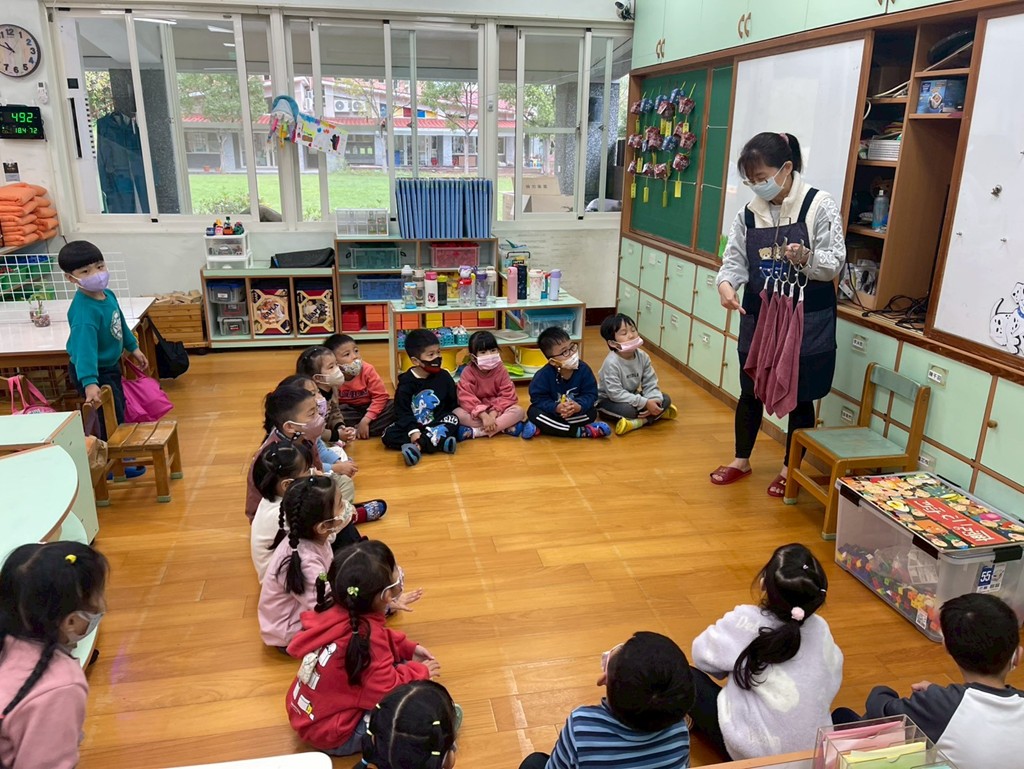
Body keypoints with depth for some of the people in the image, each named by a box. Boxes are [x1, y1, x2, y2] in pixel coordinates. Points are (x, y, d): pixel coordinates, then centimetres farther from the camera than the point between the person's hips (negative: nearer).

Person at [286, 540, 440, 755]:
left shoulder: (337, 609, -10)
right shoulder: (366, 635, -32)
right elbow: (388, 692, -25)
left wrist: (408, 648, 3)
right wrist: (421, 672, -9)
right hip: (332, 736, -8)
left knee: (398, 663, 9)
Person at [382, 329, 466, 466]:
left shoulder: (444, 377, -3)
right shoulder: (406, 382, -8)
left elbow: (453, 405, 3)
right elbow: (402, 411, -12)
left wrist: (451, 426, -10)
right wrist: (413, 431, -26)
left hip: (438, 423, 1)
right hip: (413, 425, -1)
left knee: (453, 419, -28)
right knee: (388, 436, -24)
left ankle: (418, 446, -37)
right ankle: (439, 441, -37)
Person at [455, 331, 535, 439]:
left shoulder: (500, 370, -7)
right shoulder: (468, 372, -13)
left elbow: (507, 395, -12)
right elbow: (467, 398, -23)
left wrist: (494, 412, -26)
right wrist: (483, 415, -35)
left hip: (497, 411, 2)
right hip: (476, 412, -1)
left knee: (518, 410, -24)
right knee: (458, 413, -32)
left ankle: (478, 432, -33)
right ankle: (506, 427, -33)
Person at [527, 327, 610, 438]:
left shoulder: (584, 369, -17)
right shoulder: (543, 375, -22)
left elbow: (591, 394, -13)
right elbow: (538, 399, -19)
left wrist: (579, 406, -34)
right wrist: (556, 408, -37)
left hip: (575, 412, 2)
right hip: (552, 411, -2)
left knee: (592, 413, -24)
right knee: (533, 413, -30)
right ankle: (580, 431, -28)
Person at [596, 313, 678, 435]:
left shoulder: (643, 356, -8)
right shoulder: (611, 363, -27)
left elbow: (650, 384, -5)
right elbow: (615, 393, -31)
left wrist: (653, 401, -27)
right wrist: (645, 403, -32)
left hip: (632, 397, 7)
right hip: (608, 400, -7)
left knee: (665, 399, -8)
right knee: (626, 409, -38)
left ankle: (639, 421, -22)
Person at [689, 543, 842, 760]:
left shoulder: (744, 621, -19)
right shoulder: (820, 629, -7)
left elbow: (703, 655, -4)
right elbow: (832, 682, 9)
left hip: (749, 751, -5)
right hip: (813, 749, 5)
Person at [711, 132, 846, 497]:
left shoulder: (820, 205, -10)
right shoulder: (748, 213, 2)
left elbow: (836, 263, -12)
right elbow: (735, 259, -1)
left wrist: (806, 257, -32)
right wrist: (726, 284, -22)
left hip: (806, 319, -4)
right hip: (759, 316, 4)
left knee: (800, 395, 8)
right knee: (750, 389, 13)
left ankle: (791, 467, 26)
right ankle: (741, 460, 32)